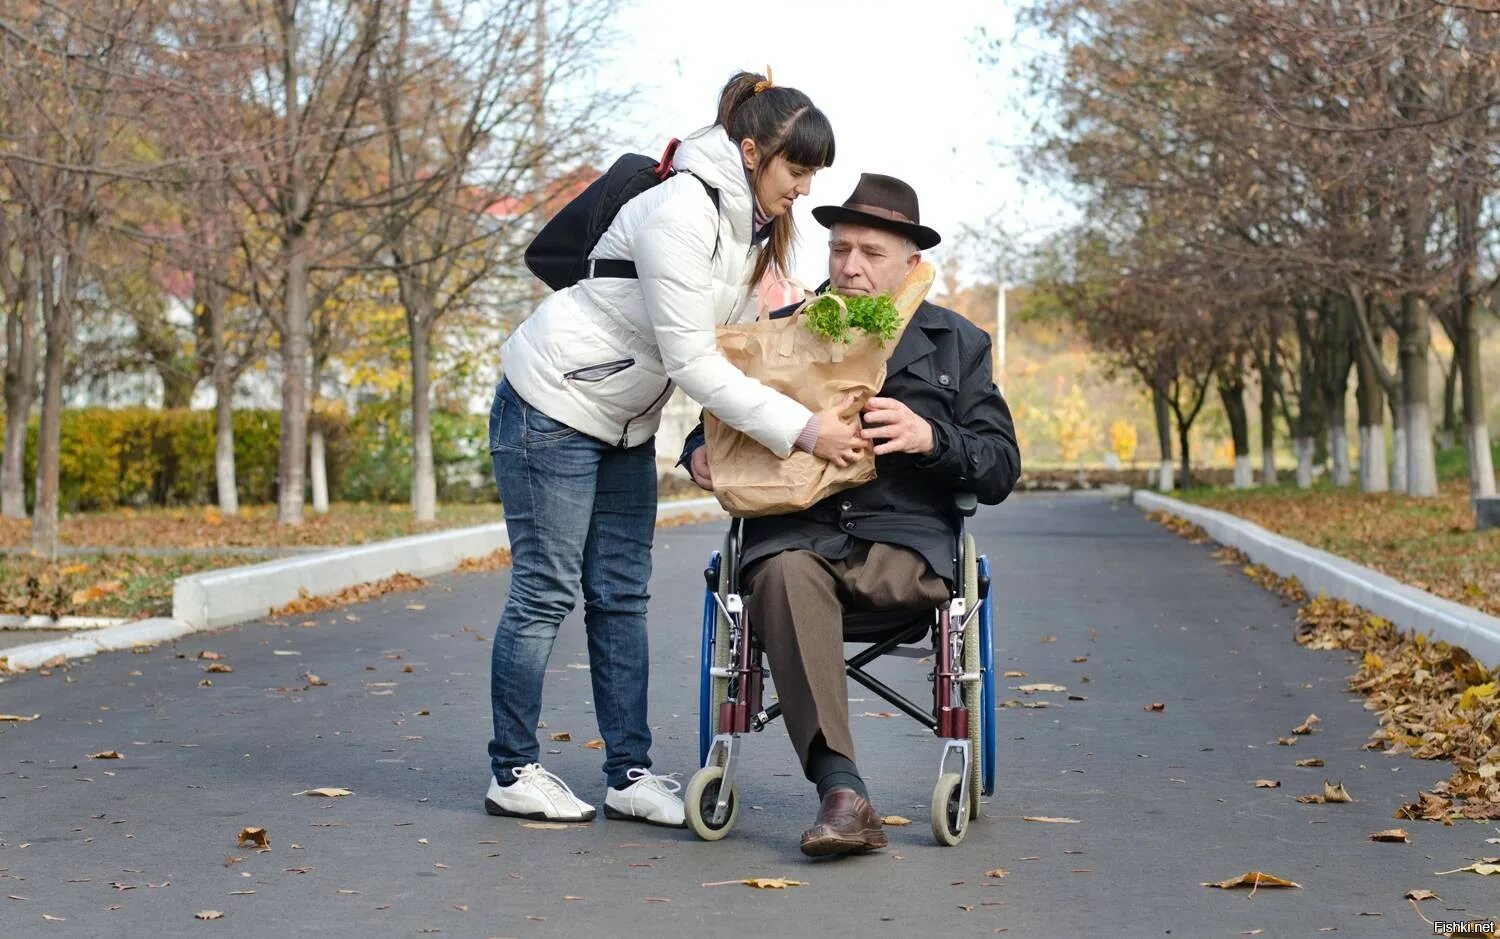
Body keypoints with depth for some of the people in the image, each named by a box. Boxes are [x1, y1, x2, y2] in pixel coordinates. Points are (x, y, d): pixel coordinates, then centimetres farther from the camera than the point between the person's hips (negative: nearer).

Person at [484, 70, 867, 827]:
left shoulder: (751, 226, 3)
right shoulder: (681, 212, -25)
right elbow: (690, 360, -28)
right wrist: (801, 430, -29)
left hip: (623, 423, 9)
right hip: (552, 410, -9)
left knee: (622, 596, 7)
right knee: (546, 592, -3)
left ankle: (630, 776, 11)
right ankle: (512, 772, 9)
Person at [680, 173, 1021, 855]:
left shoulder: (956, 344, 17)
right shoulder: (781, 333, 19)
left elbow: (1001, 470, 10)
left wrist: (930, 438, -11)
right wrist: (699, 451, 0)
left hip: (904, 542, -1)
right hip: (792, 534, 1)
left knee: (793, 580, -36)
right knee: (788, 575, -36)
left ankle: (838, 795, -30)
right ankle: (842, 792, -46)